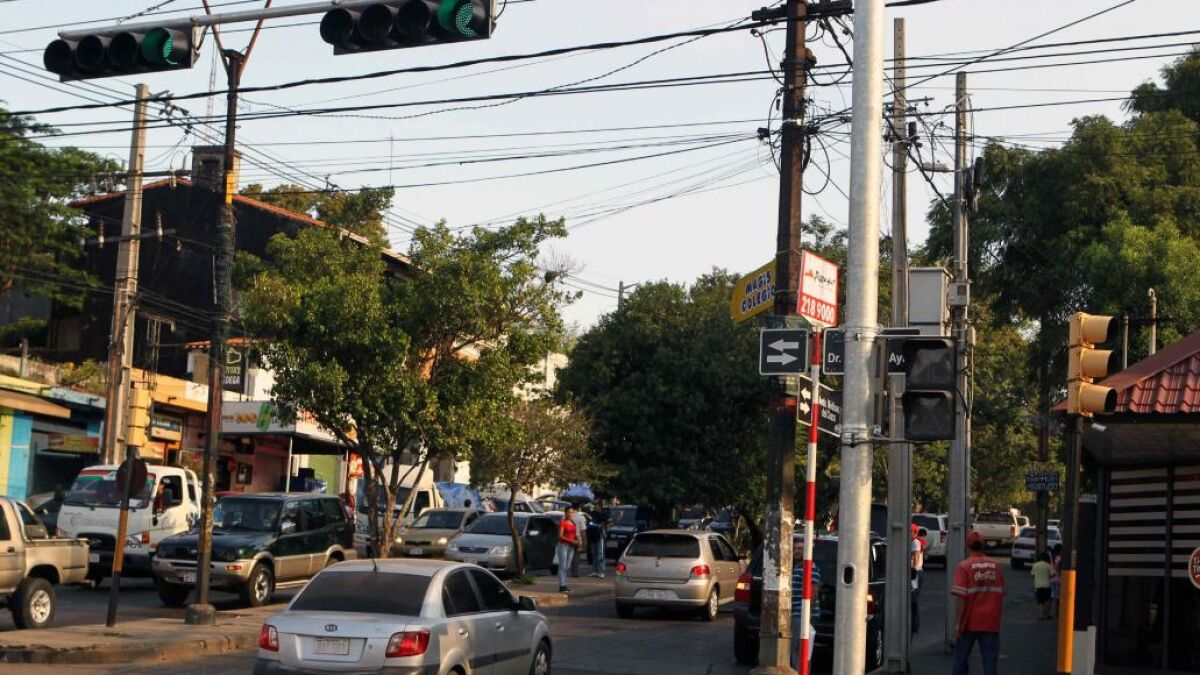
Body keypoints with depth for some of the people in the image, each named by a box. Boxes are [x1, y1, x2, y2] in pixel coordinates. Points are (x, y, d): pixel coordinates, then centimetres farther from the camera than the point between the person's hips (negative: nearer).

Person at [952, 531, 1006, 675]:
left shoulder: (964, 566, -9)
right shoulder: (996, 566, 4)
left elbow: (960, 598, -15)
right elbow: (1001, 595, 12)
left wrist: (957, 623, -11)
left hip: (969, 622, -2)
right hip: (991, 623, 3)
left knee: (961, 658, 12)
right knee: (990, 660, 2)